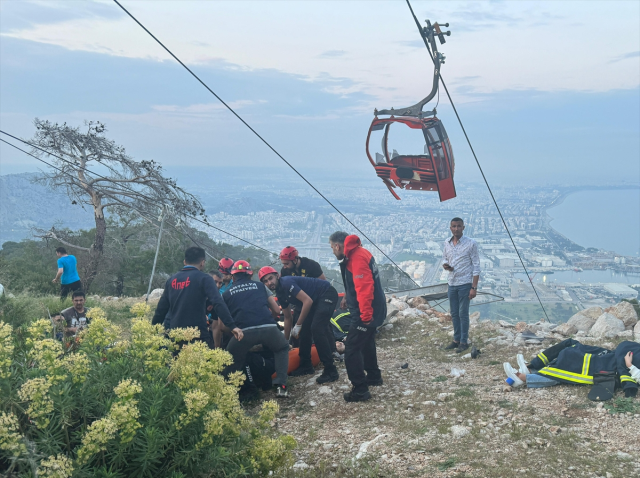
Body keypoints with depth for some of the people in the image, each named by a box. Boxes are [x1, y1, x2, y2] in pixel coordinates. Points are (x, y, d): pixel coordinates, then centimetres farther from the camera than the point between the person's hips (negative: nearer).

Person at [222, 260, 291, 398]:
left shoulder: (226, 294, 23)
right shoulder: (260, 286, 24)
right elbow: (276, 310, 23)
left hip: (244, 331, -1)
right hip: (269, 328, 1)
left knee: (232, 362, 24)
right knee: (282, 349, 30)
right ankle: (281, 385, 17)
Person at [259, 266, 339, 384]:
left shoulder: (286, 283, -23)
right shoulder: (280, 294, 6)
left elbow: (308, 301, -27)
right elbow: (288, 318, 17)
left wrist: (298, 325, -20)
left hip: (327, 294, -10)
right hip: (316, 300, 10)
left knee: (316, 329, -20)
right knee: (304, 330, 7)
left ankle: (331, 371, -16)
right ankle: (306, 366, 22)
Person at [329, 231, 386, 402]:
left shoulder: (357, 257, -21)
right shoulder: (356, 254, 11)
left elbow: (365, 287, -29)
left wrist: (365, 315, -29)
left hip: (366, 313, -11)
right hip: (371, 310, 11)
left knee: (351, 348, -8)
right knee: (365, 343, 26)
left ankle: (360, 390, -3)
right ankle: (374, 376, 41)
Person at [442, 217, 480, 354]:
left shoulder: (471, 244, -11)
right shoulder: (447, 243, 5)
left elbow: (476, 266, -9)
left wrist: (474, 287, -14)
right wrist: (445, 265, -6)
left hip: (465, 284, -6)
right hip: (452, 283, 6)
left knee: (463, 314, 0)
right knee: (454, 314, 12)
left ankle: (464, 342, 11)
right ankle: (456, 340, 24)